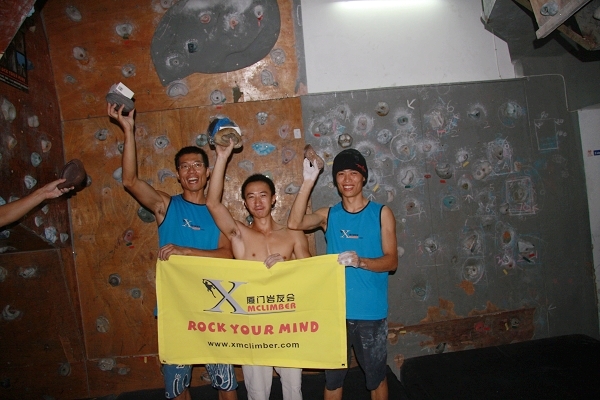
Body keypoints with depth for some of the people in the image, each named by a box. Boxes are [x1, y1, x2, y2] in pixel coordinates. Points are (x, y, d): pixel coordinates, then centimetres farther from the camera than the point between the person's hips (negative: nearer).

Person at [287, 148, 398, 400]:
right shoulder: (328, 215, 2)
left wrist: (361, 261, -25)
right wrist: (308, 182, -21)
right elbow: (294, 223, -17)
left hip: (371, 312, -1)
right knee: (332, 377, 17)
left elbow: (392, 261, -7)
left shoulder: (382, 213, -3)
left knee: (376, 375, 17)